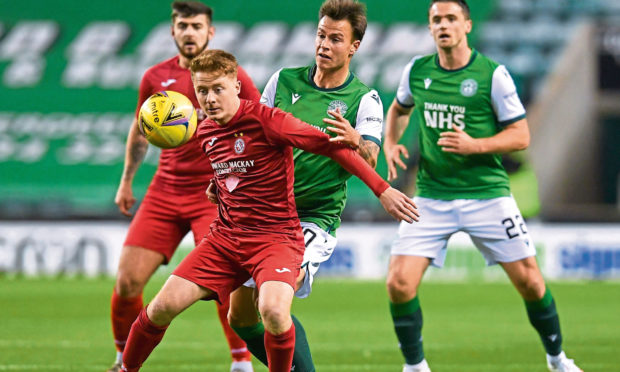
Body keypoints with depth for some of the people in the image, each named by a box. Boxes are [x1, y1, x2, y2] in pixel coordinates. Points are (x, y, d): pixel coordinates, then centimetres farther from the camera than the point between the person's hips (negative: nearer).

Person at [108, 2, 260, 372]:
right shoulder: (156, 77, 7)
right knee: (128, 280, -4)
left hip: (214, 192, -3)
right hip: (164, 192, 4)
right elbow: (140, 131, 23)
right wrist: (127, 181, 25)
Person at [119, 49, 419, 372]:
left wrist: (382, 190, -18)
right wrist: (218, 186, 9)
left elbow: (331, 146, -15)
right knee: (163, 306, -6)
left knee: (273, 310, -33)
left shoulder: (264, 120, -14)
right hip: (224, 236, 6)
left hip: (276, 235, -6)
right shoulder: (205, 132, 7)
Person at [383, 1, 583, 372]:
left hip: (487, 194, -2)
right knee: (400, 283, -11)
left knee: (529, 281, -1)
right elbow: (398, 109, 26)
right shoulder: (417, 71, 5)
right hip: (432, 196, 2)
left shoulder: (493, 75, -7)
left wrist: (473, 145, -19)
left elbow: (521, 136, -5)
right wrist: (390, 145, 8)